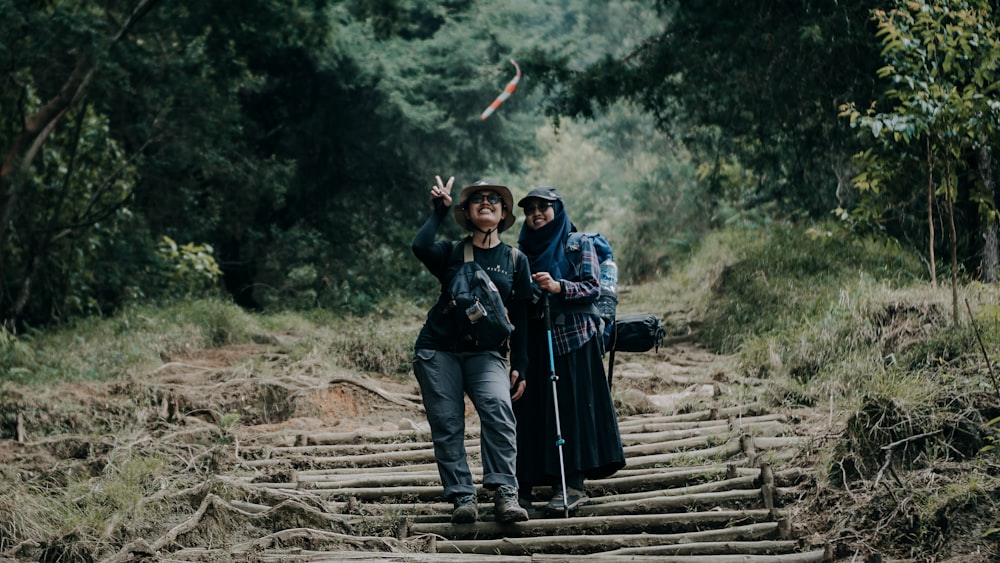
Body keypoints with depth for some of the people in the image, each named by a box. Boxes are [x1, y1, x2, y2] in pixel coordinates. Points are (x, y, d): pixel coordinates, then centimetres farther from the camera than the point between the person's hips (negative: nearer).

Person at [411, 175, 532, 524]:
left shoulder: (515, 260, 13)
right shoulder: (452, 253, 11)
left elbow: (520, 316, 10)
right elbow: (421, 247, -12)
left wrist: (519, 364, 1)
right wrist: (439, 209, -1)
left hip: (486, 352, -1)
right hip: (438, 350, 1)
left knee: (497, 408, -25)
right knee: (446, 424, -8)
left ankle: (504, 493, -27)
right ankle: (462, 498, -7)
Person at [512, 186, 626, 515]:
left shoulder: (578, 244, 5)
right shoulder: (524, 251, 18)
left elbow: (593, 288, -5)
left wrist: (558, 287, -19)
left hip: (572, 337, -4)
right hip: (534, 340, 4)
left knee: (572, 408, -10)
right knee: (530, 410, -1)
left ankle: (572, 485, -11)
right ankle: (524, 484, -1)